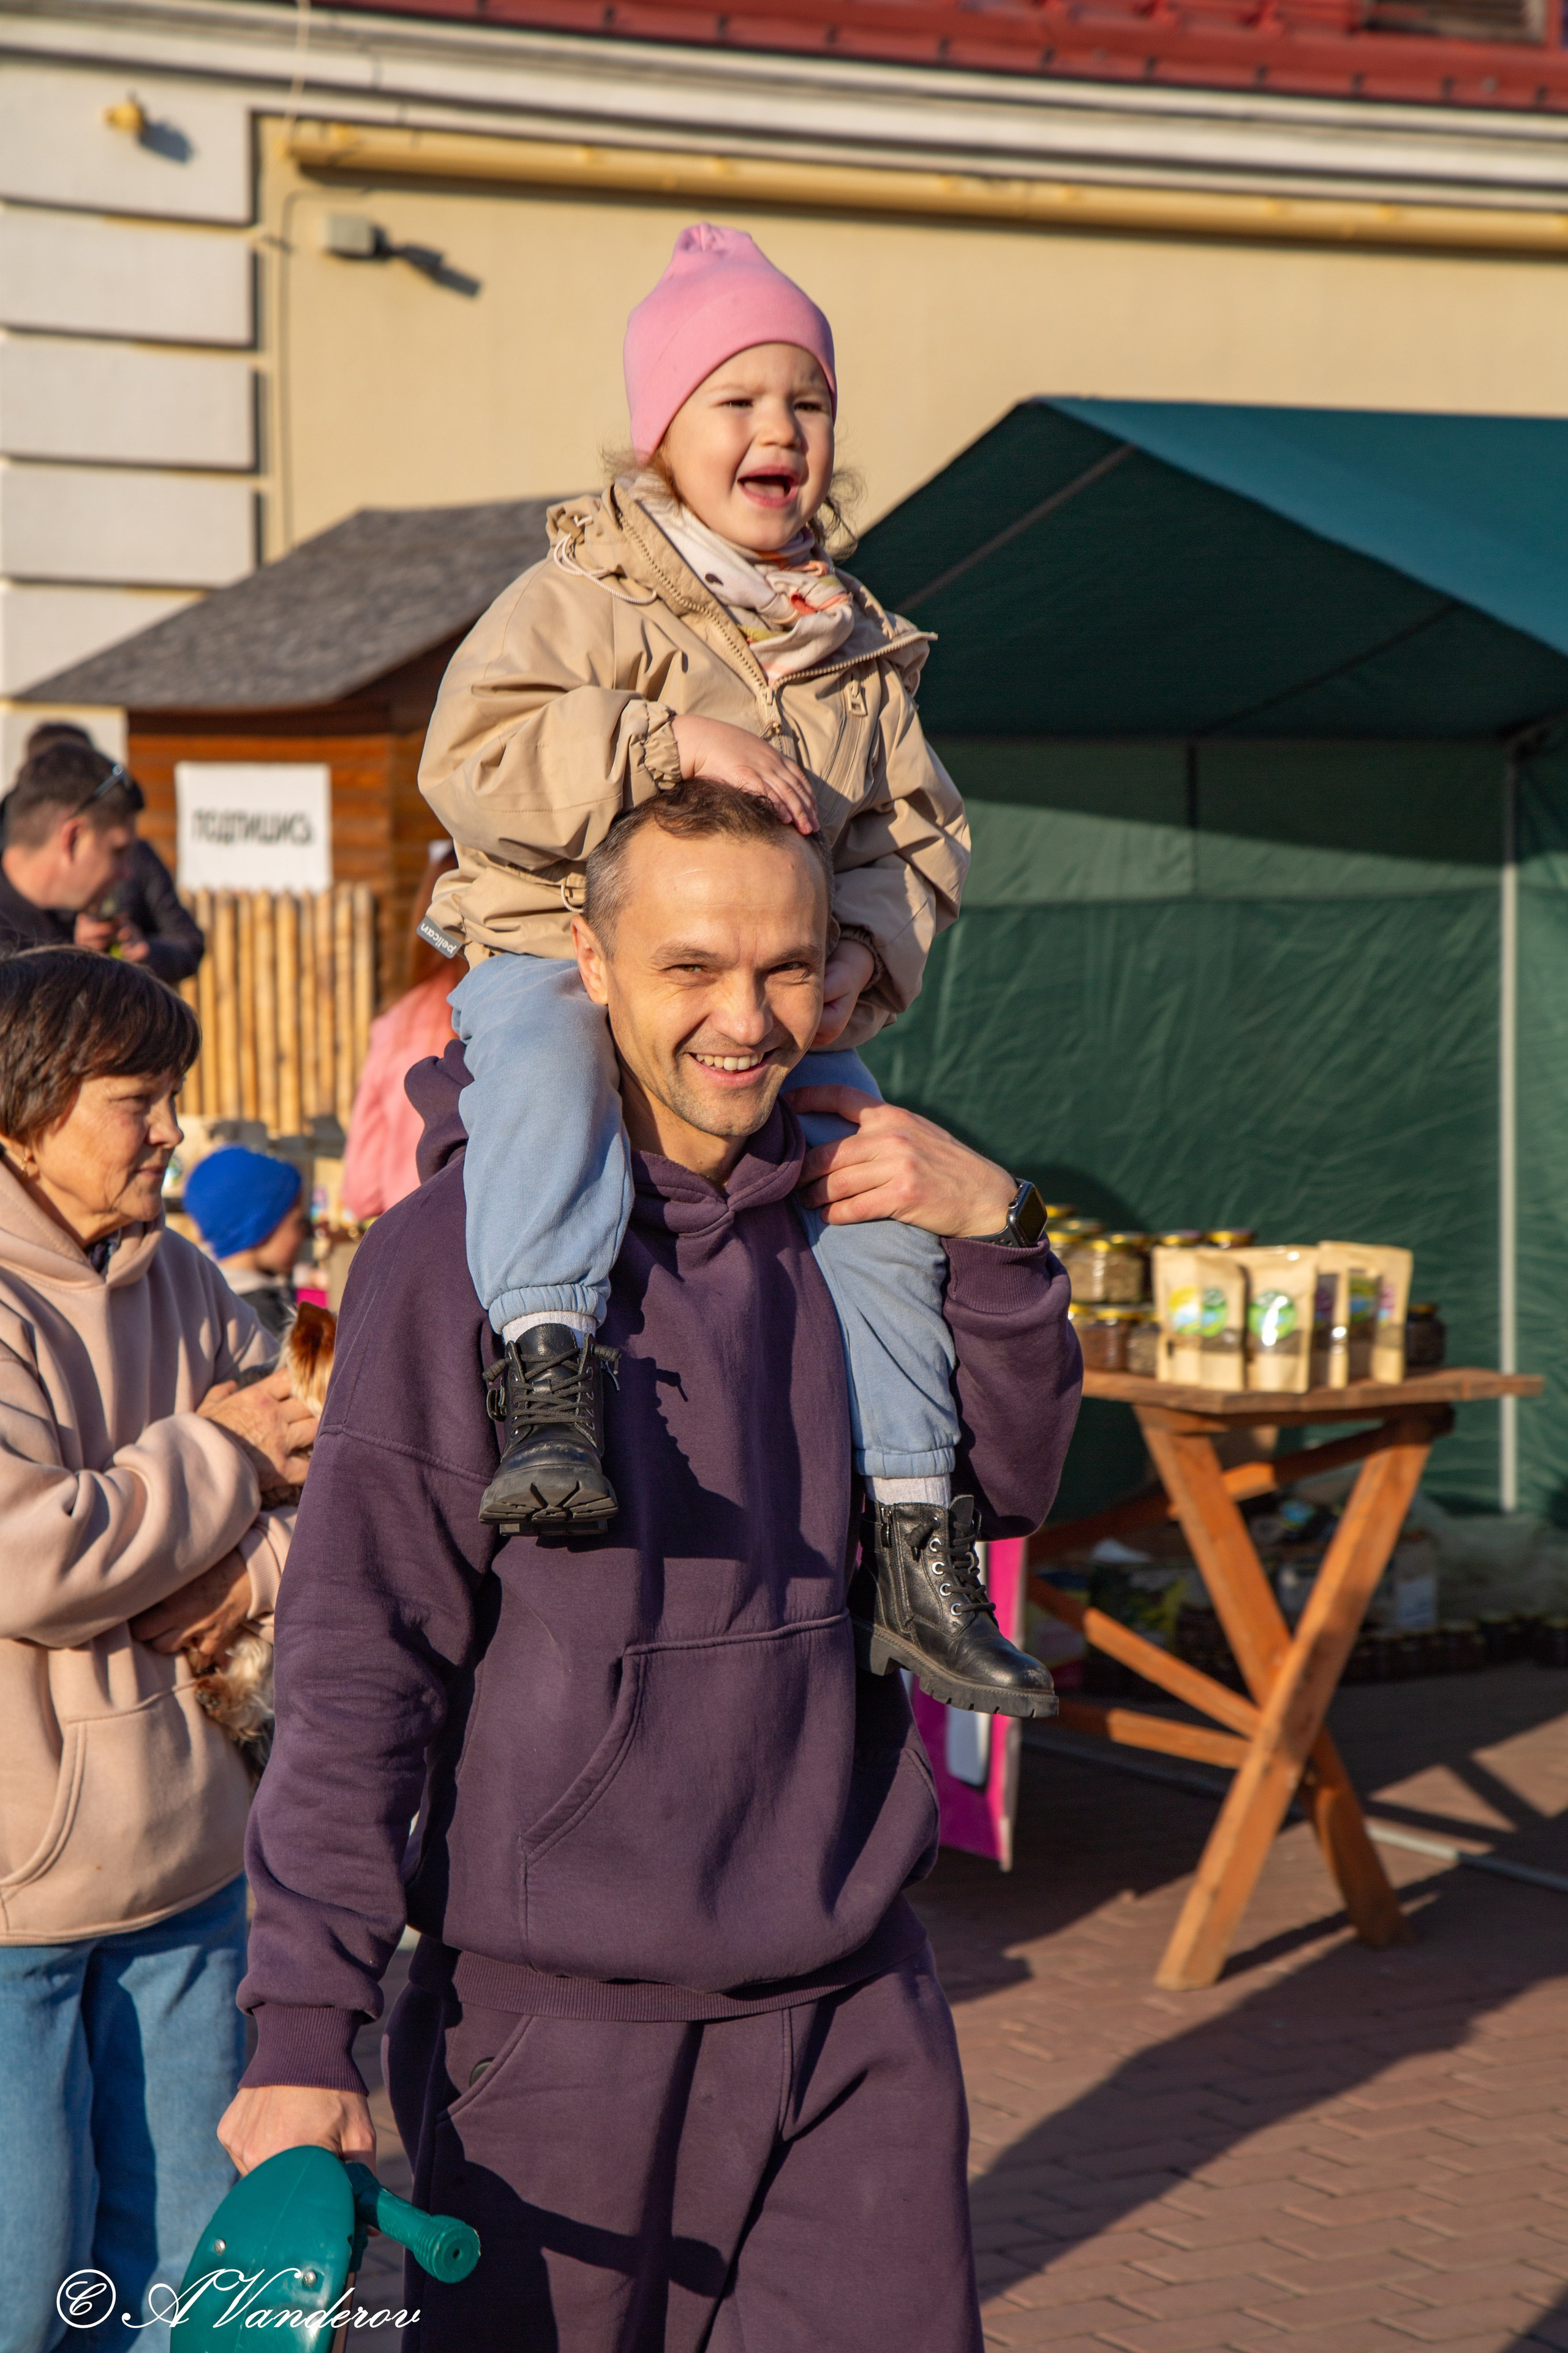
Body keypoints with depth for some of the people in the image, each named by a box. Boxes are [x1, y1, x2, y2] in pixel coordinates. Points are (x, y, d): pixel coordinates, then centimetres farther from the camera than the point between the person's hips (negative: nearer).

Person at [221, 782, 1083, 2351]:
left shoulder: (852, 1219, 7)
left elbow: (1004, 1488, 15)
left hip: (854, 2001, 5)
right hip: (558, 2016, -4)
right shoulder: (461, 1253, -10)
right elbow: (358, 1659, -10)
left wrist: (993, 1237, -2)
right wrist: (305, 2016, -14)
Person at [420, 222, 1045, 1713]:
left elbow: (916, 833, 15)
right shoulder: (584, 597, -2)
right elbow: (473, 762, -16)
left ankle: (911, 1533, -2)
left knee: (885, 1197, -14)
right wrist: (667, 743, -26)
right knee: (546, 1065, -38)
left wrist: (865, 946, -7)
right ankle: (547, 1380, -47)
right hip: (558, 953, -4)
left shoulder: (857, 646, 14)